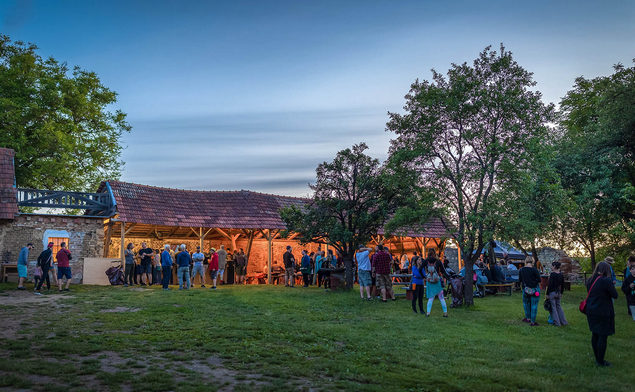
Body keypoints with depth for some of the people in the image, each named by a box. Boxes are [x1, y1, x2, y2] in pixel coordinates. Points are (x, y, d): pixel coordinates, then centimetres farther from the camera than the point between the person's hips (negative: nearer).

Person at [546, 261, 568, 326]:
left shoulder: (552, 274, -16)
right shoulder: (561, 275, 5)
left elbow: (549, 284, -16)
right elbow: (562, 285, 12)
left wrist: (547, 294, -10)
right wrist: (561, 293, 21)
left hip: (552, 292, -7)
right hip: (558, 293, 7)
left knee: (553, 307, 2)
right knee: (559, 306, 18)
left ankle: (557, 323, 5)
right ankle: (563, 321, 20)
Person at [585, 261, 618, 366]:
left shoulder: (590, 280, 3)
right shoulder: (606, 281, -18)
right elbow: (615, 295, -11)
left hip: (591, 311, 7)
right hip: (603, 312, -7)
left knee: (595, 335, 16)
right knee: (603, 336, 1)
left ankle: (597, 358, 26)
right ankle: (600, 361, 7)